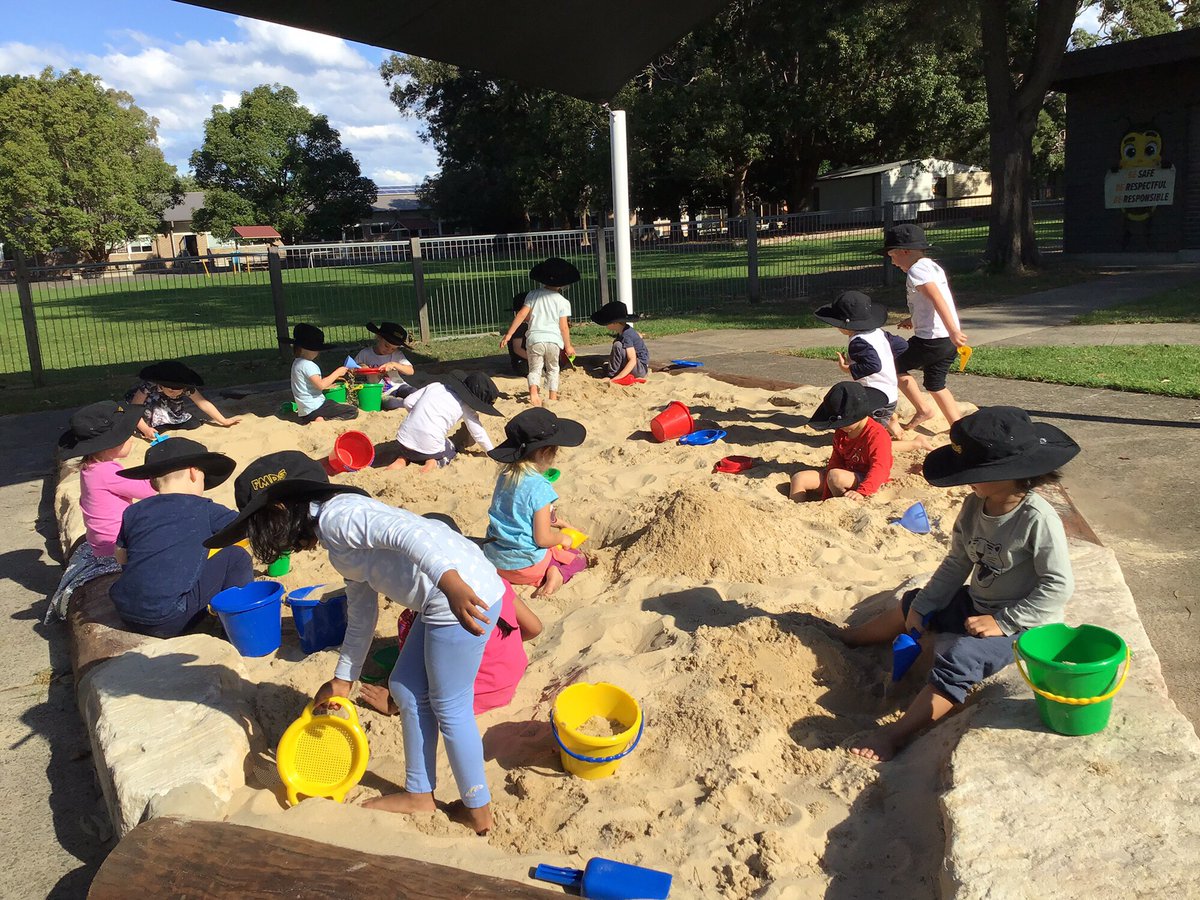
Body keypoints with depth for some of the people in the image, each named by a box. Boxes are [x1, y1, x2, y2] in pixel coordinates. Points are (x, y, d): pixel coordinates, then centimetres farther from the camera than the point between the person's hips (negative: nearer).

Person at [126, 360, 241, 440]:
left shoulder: (187, 387, -25)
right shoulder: (149, 386, -36)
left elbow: (203, 403, -20)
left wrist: (224, 421, -23)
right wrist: (145, 429, -41)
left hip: (169, 414, 4)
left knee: (195, 424, -12)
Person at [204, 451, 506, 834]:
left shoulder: (336, 515, -12)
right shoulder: (339, 543, 19)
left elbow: (407, 531, -29)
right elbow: (362, 614, 26)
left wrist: (450, 583, -42)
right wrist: (343, 679, 33)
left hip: (465, 596, -10)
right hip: (443, 602, 10)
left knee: (449, 707, 5)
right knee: (406, 689, 20)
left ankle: (478, 810, 25)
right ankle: (419, 793, 35)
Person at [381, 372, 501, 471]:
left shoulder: (436, 385, 10)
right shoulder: (466, 405, 0)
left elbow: (408, 402, 7)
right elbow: (479, 434, 5)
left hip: (403, 438, 4)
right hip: (429, 448, -3)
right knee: (452, 449, 30)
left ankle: (402, 459, 9)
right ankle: (434, 462, -1)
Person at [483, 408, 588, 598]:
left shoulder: (505, 476, 0)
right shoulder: (539, 487, -23)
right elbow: (543, 539, -19)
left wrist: (554, 521, 21)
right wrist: (563, 538, 1)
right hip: (525, 564, -7)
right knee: (579, 558, 17)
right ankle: (558, 573, -13)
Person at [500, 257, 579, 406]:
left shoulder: (533, 295, 7)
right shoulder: (563, 302, 2)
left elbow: (522, 315, 1)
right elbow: (564, 327, 0)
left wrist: (508, 334, 3)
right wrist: (568, 346, 12)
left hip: (534, 338, 0)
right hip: (553, 339, 0)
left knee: (535, 369, 9)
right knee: (552, 369, 21)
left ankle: (534, 392, -18)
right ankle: (553, 396, 19)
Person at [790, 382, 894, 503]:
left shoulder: (878, 435, -17)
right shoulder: (840, 433, 8)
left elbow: (879, 469, -26)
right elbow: (835, 461, 5)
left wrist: (862, 493, -41)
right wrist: (826, 496, -5)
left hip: (865, 480, -8)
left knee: (835, 476, -38)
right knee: (799, 479, -5)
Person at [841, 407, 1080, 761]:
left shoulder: (1038, 519, -26)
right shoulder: (974, 506, -5)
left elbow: (1058, 586, -24)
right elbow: (957, 564, 2)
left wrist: (1003, 622, -26)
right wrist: (922, 608, -3)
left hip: (1021, 623, -8)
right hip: (978, 604, 8)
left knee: (958, 655, -30)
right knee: (910, 605, 19)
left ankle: (897, 734, -26)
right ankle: (848, 638, 43)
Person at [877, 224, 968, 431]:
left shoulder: (916, 270, -12)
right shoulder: (932, 266, 17)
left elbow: (937, 299, -24)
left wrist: (953, 331, -30)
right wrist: (914, 319, 20)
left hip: (931, 340, -9)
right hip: (948, 341, 9)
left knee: (895, 365, 7)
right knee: (935, 384, 20)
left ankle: (923, 410, 7)